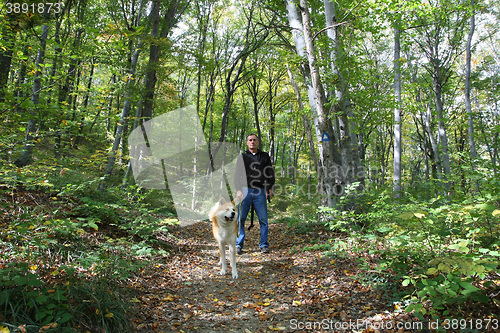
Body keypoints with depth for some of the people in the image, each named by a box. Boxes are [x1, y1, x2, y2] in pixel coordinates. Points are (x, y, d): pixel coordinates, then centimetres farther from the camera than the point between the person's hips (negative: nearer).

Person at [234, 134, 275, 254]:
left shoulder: (264, 156, 15)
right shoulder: (242, 157, 13)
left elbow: (270, 173, 15)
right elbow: (237, 174, 7)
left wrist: (269, 188, 2)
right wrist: (238, 190, -5)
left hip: (260, 192, 1)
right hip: (245, 191, 0)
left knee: (263, 220, -1)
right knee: (240, 219, -2)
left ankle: (264, 245, 11)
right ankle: (238, 245, 7)